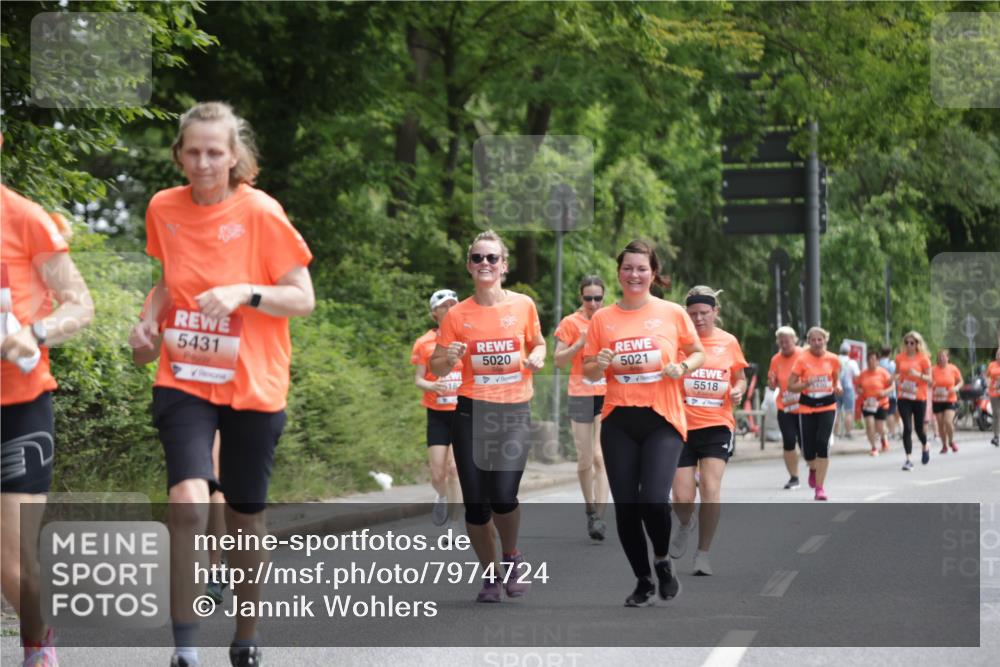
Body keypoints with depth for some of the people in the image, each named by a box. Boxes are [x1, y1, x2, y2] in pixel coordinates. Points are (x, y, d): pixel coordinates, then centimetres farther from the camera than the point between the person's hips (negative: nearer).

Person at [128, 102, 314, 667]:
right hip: (184, 381, 1)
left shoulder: (261, 213, -10)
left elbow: (304, 300, -8)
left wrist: (244, 292, -24)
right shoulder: (164, 209, 2)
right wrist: (150, 318, 0)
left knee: (247, 514, 10)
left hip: (252, 386, -1)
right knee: (188, 501, -20)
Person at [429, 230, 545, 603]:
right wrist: (447, 358, -18)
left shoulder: (523, 305, 2)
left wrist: (537, 357, -3)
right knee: (475, 502, 0)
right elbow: (436, 369, 5)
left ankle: (511, 556, 15)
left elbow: (537, 342, 20)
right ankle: (490, 574, 21)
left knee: (503, 495, -16)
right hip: (472, 413, 1)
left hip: (515, 412, -1)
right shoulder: (457, 315, 0)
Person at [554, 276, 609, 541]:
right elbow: (559, 361, -3)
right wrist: (581, 342, -16)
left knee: (601, 457, -13)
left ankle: (600, 517, -16)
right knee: (585, 460, 5)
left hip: (608, 395, 0)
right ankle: (590, 509, 26)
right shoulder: (570, 323, 1)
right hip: (581, 396, 0)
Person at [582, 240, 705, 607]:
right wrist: (600, 364, -11)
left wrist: (682, 367, -8)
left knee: (654, 499, -17)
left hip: (662, 419, -2)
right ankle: (643, 582, 19)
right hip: (618, 421, 2)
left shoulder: (673, 313, 1)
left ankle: (663, 560, 13)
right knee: (625, 505, 1)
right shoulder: (602, 318, 5)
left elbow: (698, 354, 12)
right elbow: (589, 372, 11)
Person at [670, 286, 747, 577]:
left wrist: (738, 390, -4)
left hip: (717, 425, 1)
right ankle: (685, 523, 34)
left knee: (710, 486, -16)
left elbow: (740, 378, 18)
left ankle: (703, 553, 0)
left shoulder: (729, 342, 6)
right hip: (682, 425, -1)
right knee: (682, 498, -4)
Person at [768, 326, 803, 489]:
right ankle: (793, 477, 7)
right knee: (788, 442, -3)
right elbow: (773, 385, 12)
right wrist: (772, 381, -11)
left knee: (804, 442, -2)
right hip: (785, 408, 3)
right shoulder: (776, 359, 4)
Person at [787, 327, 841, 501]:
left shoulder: (832, 359, 1)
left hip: (827, 406, 0)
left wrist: (838, 387, -6)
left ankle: (820, 487, -7)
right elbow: (791, 385, -3)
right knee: (808, 448, -2)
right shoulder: (802, 359, -6)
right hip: (807, 407, 0)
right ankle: (813, 469, 37)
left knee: (823, 443, -15)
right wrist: (805, 384, -23)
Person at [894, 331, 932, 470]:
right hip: (903, 397, 2)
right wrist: (896, 377, -4)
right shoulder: (900, 357, 5)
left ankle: (925, 448, 40)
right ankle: (908, 459, -7)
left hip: (919, 398, -2)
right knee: (907, 428, -8)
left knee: (919, 428, 8)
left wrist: (918, 375, -21)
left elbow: (929, 379, -4)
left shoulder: (923, 358, -4)